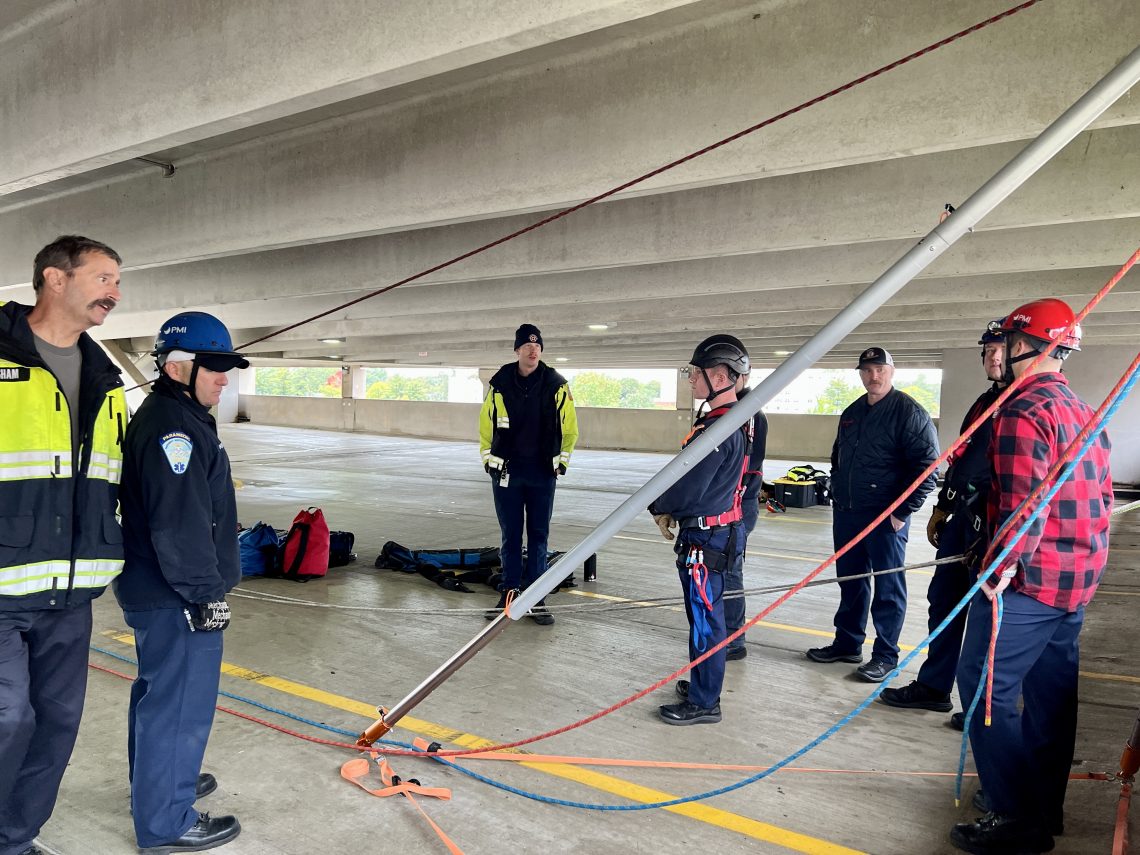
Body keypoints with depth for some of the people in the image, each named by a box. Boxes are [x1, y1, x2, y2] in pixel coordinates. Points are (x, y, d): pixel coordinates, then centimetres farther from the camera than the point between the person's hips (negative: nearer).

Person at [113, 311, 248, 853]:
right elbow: (178, 524, -26)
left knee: (159, 691, 24)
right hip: (175, 598, -11)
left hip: (154, 589, 11)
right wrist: (204, 593, -19)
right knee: (180, 703, 1)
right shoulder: (173, 424, -21)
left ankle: (158, 781, 42)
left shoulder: (169, 416, 14)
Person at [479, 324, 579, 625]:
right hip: (506, 471, 1)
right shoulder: (500, 384, 0)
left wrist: (562, 460, 1)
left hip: (542, 473, 0)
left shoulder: (556, 385, -1)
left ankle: (536, 598, 13)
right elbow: (486, 424, 10)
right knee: (510, 535, 7)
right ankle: (509, 592, 18)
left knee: (539, 535, 5)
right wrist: (487, 458, 4)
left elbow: (570, 428, 6)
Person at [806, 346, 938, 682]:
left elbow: (926, 466, -13)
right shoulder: (851, 413, 14)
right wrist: (836, 496, 18)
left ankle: (886, 655, 13)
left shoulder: (909, 413, -9)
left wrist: (903, 511, -15)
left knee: (888, 586, 2)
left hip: (886, 516, -7)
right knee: (850, 580, 15)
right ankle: (847, 643, 28)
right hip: (846, 514, 7)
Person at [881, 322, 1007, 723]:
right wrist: (942, 508, 22)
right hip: (964, 517, 9)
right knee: (943, 599, 14)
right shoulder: (985, 402, 17)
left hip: (993, 525, -9)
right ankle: (933, 686, 26)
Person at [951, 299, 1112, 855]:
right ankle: (1044, 807, 27)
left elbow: (1023, 498, -24)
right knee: (1051, 693, 16)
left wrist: (1005, 562, -24)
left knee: (985, 685, -5)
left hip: (1029, 579, -10)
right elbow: (1101, 497, 19)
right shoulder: (1086, 413, 15)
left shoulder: (1023, 410, -14)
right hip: (1079, 579, 10)